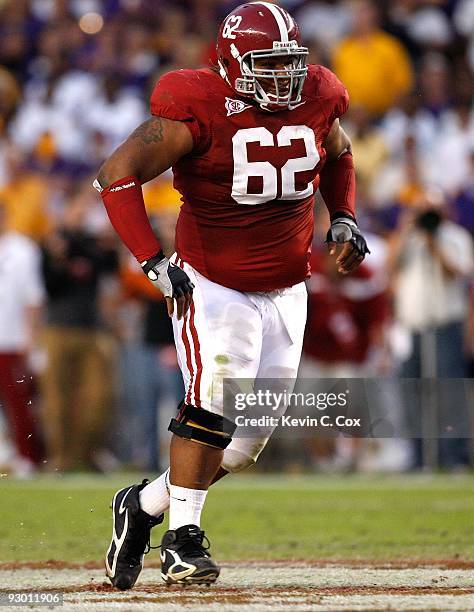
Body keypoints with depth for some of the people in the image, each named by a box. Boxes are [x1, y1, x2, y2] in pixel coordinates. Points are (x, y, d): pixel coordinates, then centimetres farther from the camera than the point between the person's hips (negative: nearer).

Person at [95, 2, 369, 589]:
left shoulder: (316, 101, -1)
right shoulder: (200, 111, -18)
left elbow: (337, 156, 23)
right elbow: (117, 175, -19)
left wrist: (343, 220, 8)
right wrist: (155, 262, -25)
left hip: (285, 293, 6)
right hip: (213, 289, -6)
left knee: (247, 440, 5)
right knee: (211, 404, -19)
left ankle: (142, 506, 23)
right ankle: (183, 538, -2)